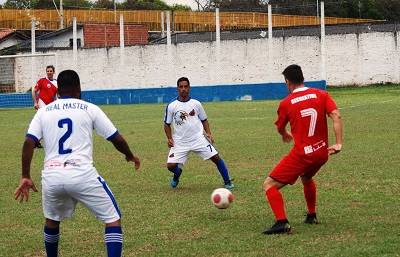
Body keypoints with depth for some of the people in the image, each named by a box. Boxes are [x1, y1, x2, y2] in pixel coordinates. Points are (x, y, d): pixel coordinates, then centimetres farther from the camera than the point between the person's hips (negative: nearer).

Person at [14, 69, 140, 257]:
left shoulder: (44, 111, 14)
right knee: (113, 218, 6)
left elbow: (29, 142, 2)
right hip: (82, 175, -3)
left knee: (52, 220, 30)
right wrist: (130, 156, 27)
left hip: (51, 176, 3)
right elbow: (116, 139, 9)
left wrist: (25, 177, 5)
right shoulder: (90, 109, 8)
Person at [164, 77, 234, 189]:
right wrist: (169, 138, -4)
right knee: (171, 165, -12)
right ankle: (177, 174, 27)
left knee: (216, 157, -11)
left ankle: (227, 181, 7)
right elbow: (167, 124, 9)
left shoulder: (196, 104, 3)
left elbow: (204, 120, 14)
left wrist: (208, 133, -1)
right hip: (180, 142, 0)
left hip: (198, 139, 0)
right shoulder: (171, 106, -1)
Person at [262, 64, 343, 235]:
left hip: (301, 155, -6)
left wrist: (286, 135, 37)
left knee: (270, 185, 0)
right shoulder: (321, 95, 2)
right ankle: (311, 216, 44)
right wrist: (338, 143, -13)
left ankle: (282, 222, -17)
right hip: (322, 153, 6)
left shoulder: (286, 103, -4)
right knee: (306, 178, 37)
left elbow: (280, 128, 13)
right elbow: (336, 116, -11)